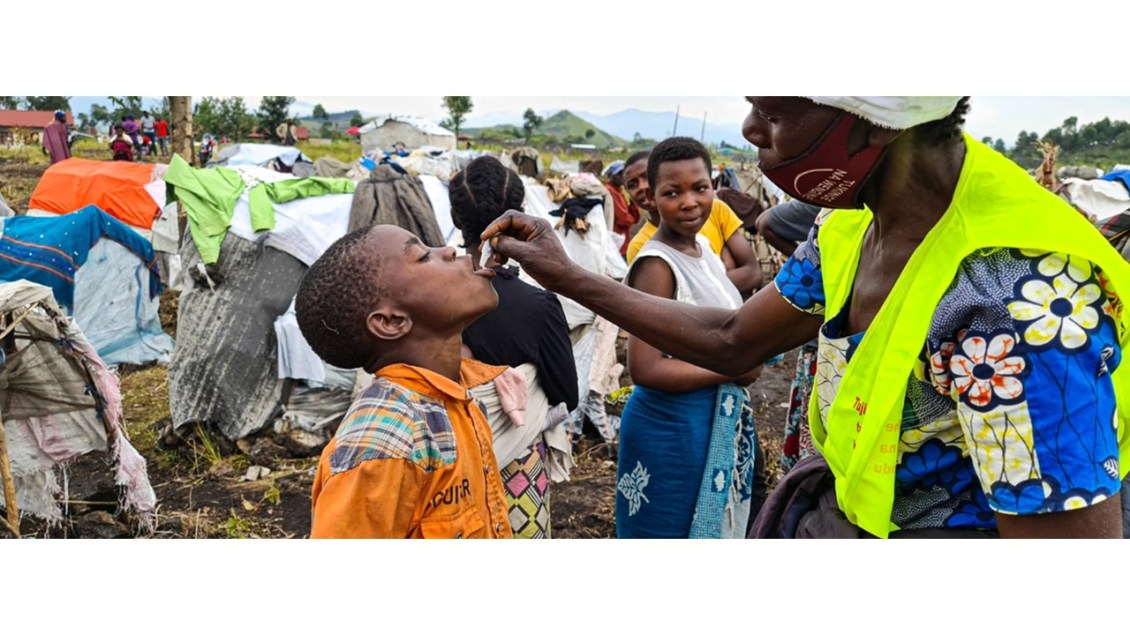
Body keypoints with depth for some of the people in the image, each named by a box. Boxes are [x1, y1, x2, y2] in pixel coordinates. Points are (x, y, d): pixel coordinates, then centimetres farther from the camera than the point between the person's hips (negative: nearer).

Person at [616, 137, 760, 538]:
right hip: (672, 430, -8)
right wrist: (734, 370, -18)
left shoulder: (702, 246, 4)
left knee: (711, 525, 23)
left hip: (718, 424, 8)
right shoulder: (657, 264, -22)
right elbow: (644, 369, -28)